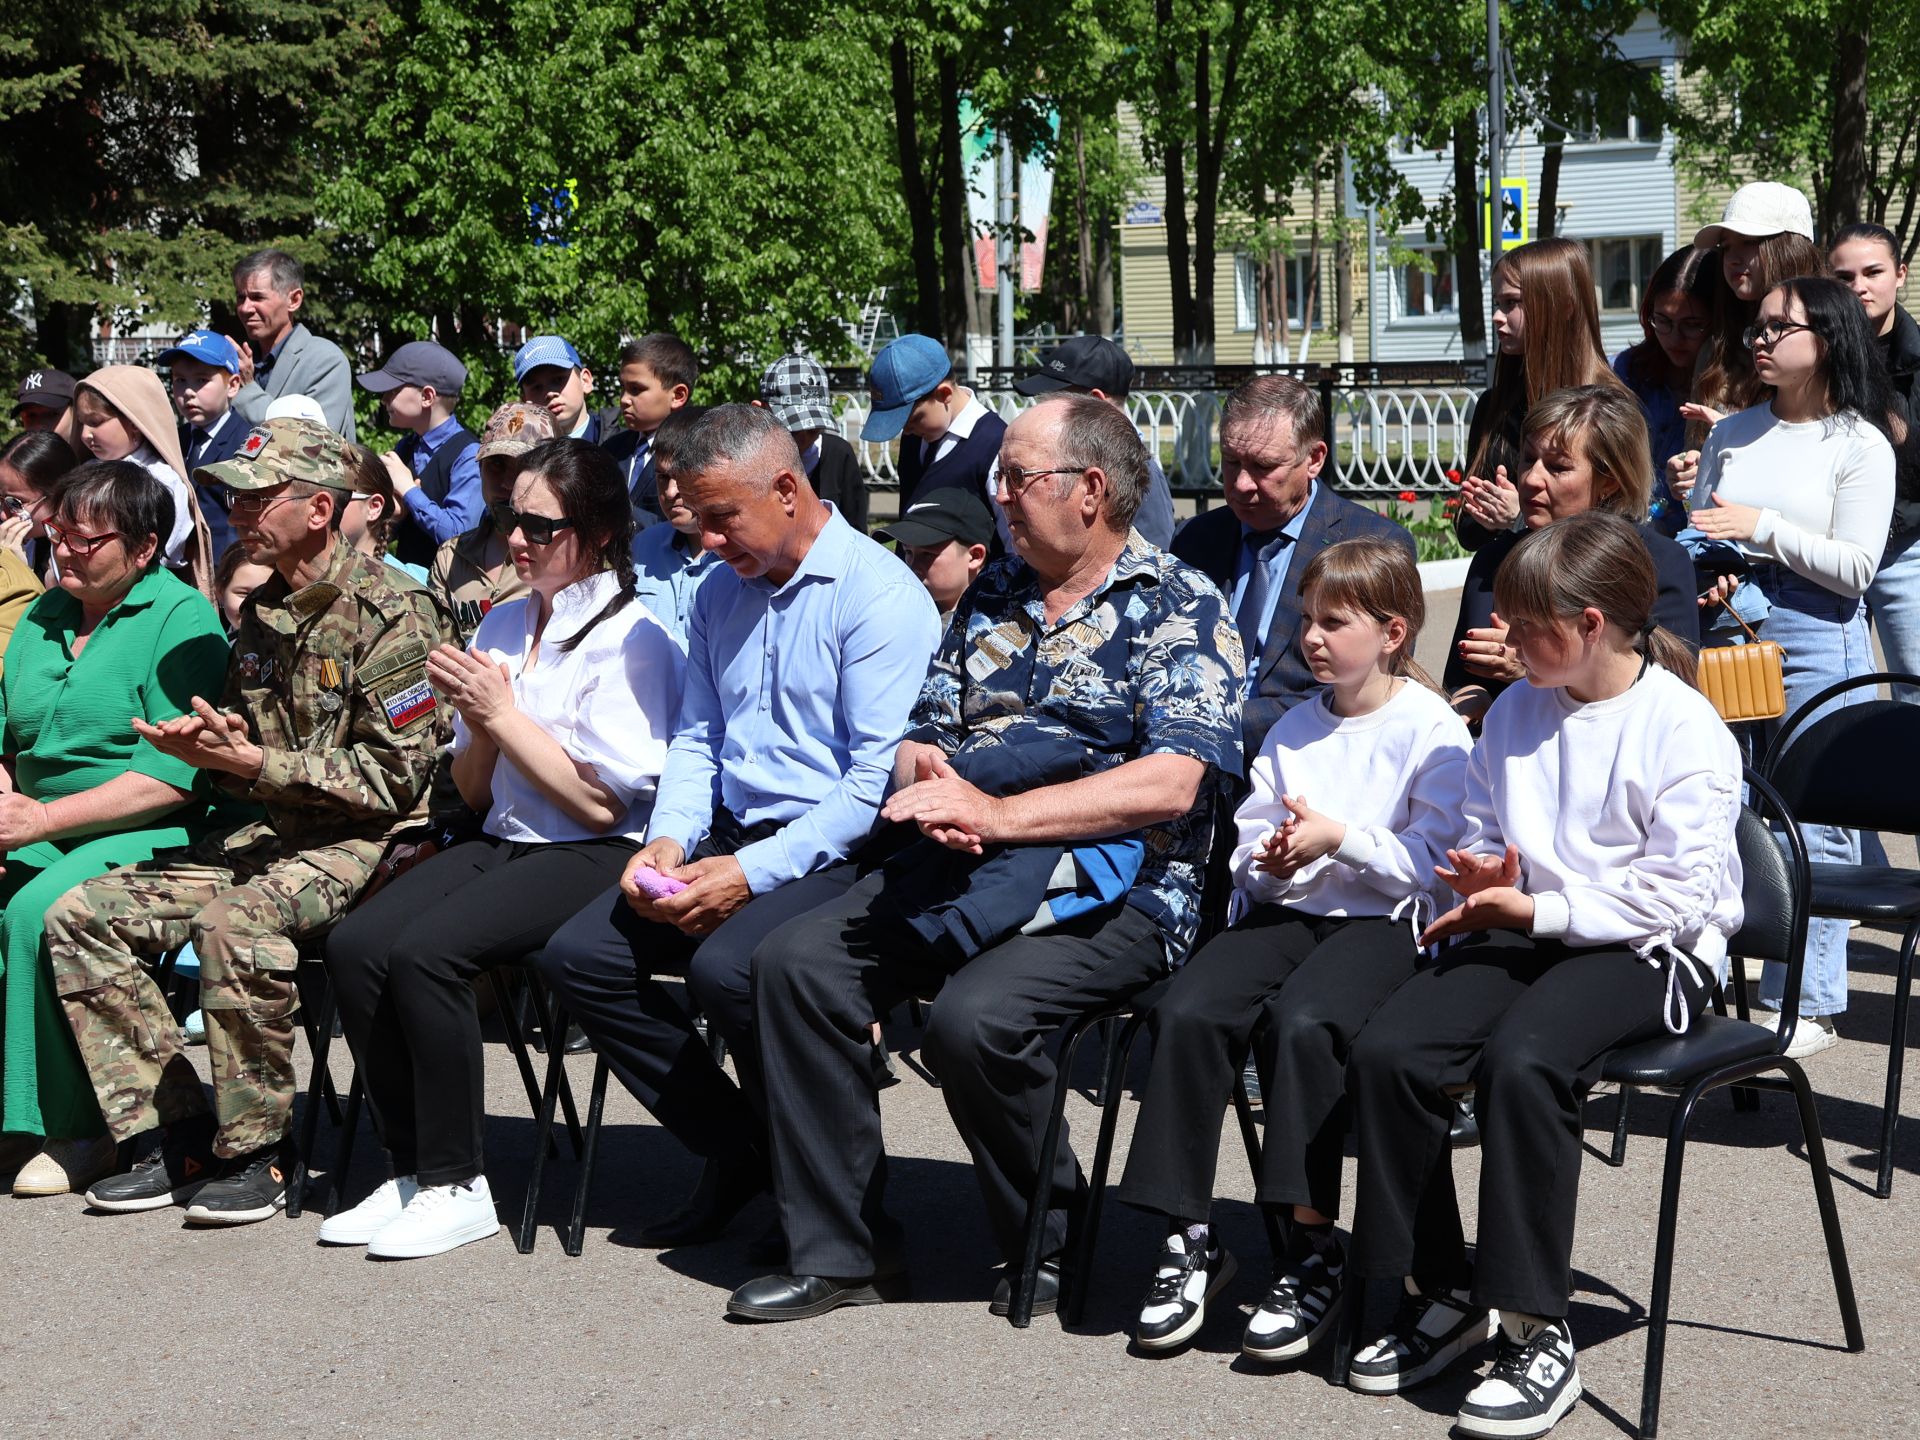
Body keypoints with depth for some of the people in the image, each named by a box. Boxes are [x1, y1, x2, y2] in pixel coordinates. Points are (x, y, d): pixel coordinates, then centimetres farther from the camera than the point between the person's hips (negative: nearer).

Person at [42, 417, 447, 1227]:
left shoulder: (389, 612, -11)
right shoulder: (260, 614, 14)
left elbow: (393, 778, -15)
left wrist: (255, 762, -18)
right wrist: (204, 751, 0)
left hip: (368, 843, -8)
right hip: (269, 836, 8)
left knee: (237, 918, -38)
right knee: (81, 917, -5)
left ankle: (256, 1150, -20)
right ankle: (178, 1135, -3)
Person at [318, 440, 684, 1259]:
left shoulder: (630, 638, -6)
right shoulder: (503, 624, 16)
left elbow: (603, 802, -12)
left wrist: (503, 713, -10)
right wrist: (477, 724, -2)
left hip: (597, 858, -7)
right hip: (504, 844, 7)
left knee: (425, 952, -28)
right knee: (354, 945, -17)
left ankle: (456, 1185, -16)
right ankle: (412, 1167, -7)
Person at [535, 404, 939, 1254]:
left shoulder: (878, 593, -11)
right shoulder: (719, 592, 15)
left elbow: (878, 774, -18)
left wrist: (753, 872, -22)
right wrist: (670, 840, -1)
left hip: (835, 850, -8)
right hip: (735, 834, 8)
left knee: (727, 965, -33)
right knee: (578, 955, -9)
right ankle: (734, 1149, 3)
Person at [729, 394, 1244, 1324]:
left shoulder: (1180, 607, -4)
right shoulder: (993, 594, 18)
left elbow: (1170, 785, -17)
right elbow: (922, 738, 20)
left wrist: (995, 813, -20)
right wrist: (928, 780, -7)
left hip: (1111, 890, -7)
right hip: (961, 868, 7)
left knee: (974, 1017, -32)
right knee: (793, 962, -12)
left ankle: (1047, 1246, -4)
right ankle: (839, 1251, -5)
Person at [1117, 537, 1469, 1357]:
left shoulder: (1434, 730, 1)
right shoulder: (1294, 729, 20)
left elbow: (1433, 861, -7)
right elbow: (1245, 849, 18)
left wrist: (1341, 839, -16)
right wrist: (1268, 861, -5)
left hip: (1382, 921, -5)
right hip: (1285, 911, 5)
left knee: (1302, 1020, -35)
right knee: (1187, 1010, -23)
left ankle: (1313, 1246, -24)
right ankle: (1188, 1239, -16)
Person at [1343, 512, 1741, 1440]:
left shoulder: (1683, 727, -8)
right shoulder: (1514, 712, 13)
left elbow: (1679, 893, -14)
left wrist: (1538, 909, -16)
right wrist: (1483, 880, 2)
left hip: (1648, 952, -6)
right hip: (1526, 934, 6)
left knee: (1520, 1061, -36)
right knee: (1386, 1053, -20)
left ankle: (1538, 1337, -25)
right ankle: (1441, 1294, -3)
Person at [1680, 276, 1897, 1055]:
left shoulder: (1860, 444, -2)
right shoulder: (1732, 433, 13)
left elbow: (1856, 566, -9)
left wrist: (1763, 528, -15)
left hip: (1816, 640, -5)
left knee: (1814, 826, -2)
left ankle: (1808, 1004, 5)